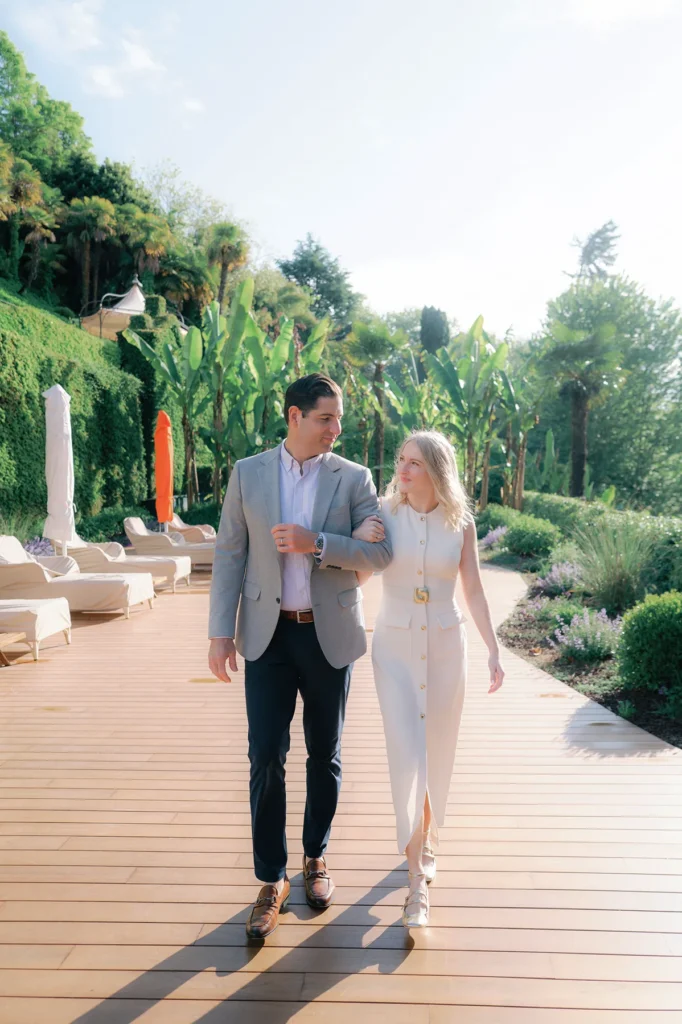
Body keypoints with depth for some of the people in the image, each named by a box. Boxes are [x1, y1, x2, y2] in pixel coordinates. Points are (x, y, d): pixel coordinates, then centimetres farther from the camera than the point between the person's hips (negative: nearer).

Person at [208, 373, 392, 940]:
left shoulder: (354, 478, -1)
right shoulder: (248, 473, 1)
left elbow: (380, 552, -8)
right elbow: (229, 555, 0)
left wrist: (316, 542, -21)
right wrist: (221, 633, -6)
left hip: (330, 636, 1)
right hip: (268, 635, 0)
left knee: (324, 756, 13)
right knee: (266, 758, 0)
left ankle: (316, 856, 35)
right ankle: (272, 880, 18)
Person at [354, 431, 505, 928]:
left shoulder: (460, 522, -4)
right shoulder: (384, 515, -5)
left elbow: (474, 590, 2)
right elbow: (355, 579, 2)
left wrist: (494, 651, -2)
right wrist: (358, 542, -17)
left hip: (446, 645, 1)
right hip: (395, 646, -1)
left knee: (437, 753, 13)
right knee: (407, 753, -7)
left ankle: (425, 836, 40)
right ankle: (418, 877, 4)